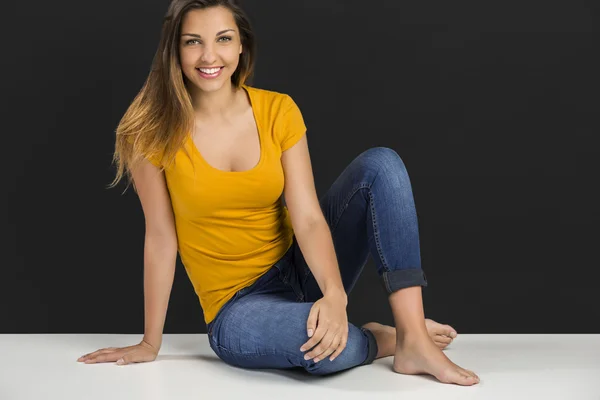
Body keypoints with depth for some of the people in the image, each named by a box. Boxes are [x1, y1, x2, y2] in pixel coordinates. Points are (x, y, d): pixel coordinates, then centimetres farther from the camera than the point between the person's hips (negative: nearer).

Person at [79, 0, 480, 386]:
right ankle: (384, 338, -2)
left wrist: (334, 293, -30)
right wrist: (150, 343, -3)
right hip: (238, 306, -3)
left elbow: (308, 219, -13)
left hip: (301, 269, 4)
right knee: (329, 346, -38)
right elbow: (161, 237, -7)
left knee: (380, 163, -19)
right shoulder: (153, 132, -11)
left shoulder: (278, 111, -6)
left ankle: (414, 338, -22)